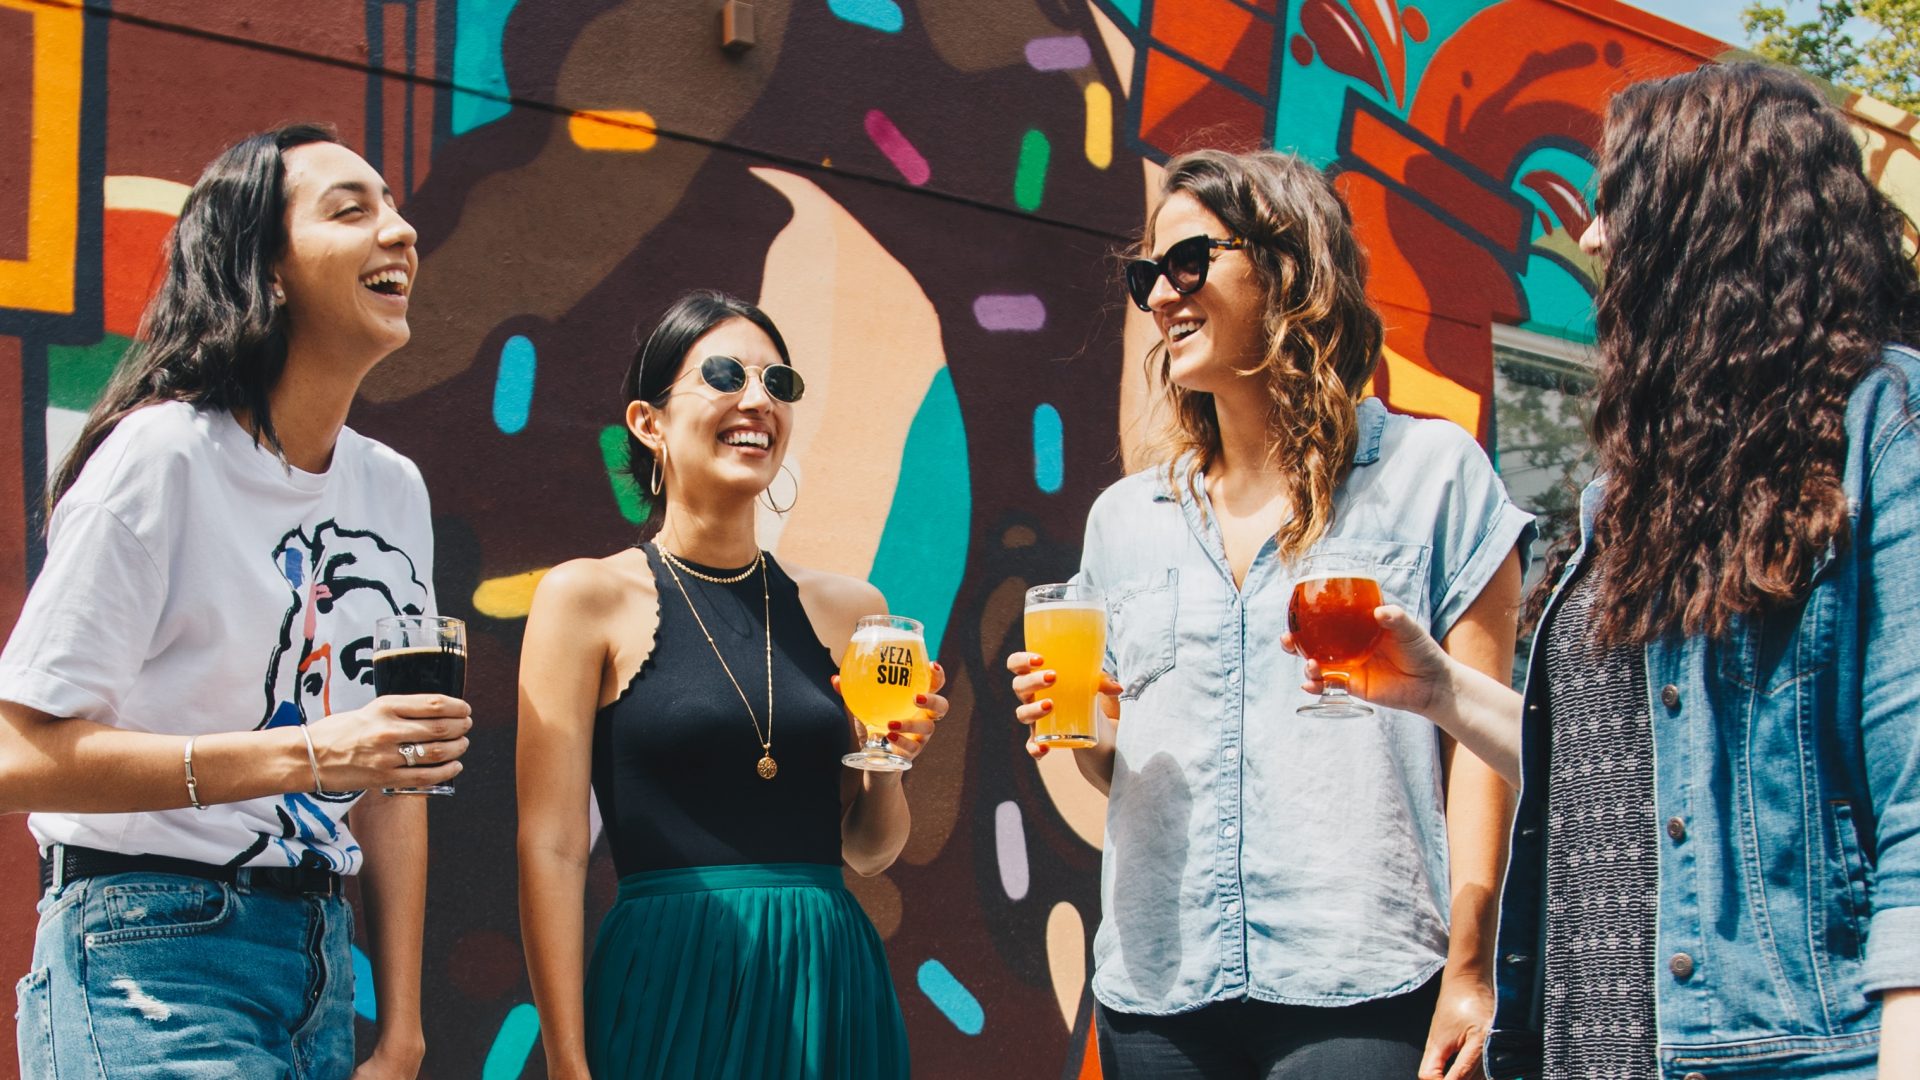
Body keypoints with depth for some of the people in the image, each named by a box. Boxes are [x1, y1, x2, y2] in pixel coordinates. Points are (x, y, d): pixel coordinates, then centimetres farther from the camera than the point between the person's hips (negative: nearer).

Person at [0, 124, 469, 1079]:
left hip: (321, 960, 7)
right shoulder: (163, 456, -12)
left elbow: (391, 773, 12)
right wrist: (304, 755, -22)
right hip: (150, 959, -7)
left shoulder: (394, 489, 10)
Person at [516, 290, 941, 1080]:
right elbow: (552, 848, -7)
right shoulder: (587, 598, -3)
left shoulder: (849, 609, 8)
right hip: (673, 989, -4)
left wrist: (890, 761, -5)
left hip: (833, 985, 4)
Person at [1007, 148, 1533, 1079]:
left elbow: (1479, 733, -2)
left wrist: (1470, 971, -9)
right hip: (1157, 989, 4)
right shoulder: (1126, 517, 16)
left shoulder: (1430, 471, 3)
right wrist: (1081, 729, -1)